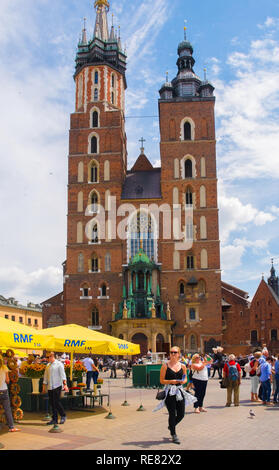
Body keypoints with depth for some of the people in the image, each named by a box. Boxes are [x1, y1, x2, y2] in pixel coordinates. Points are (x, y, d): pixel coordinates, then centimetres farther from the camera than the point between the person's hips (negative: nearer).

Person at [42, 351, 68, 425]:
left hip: (57, 386, -6)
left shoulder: (59, 364, -4)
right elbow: (45, 376, 20)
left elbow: (62, 375, -9)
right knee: (52, 403, 5)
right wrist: (44, 387, 17)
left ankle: (63, 416, 7)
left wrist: (65, 384, -17)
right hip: (50, 387, 6)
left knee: (56, 402, -11)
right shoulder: (48, 365, 15)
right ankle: (54, 419, 12)